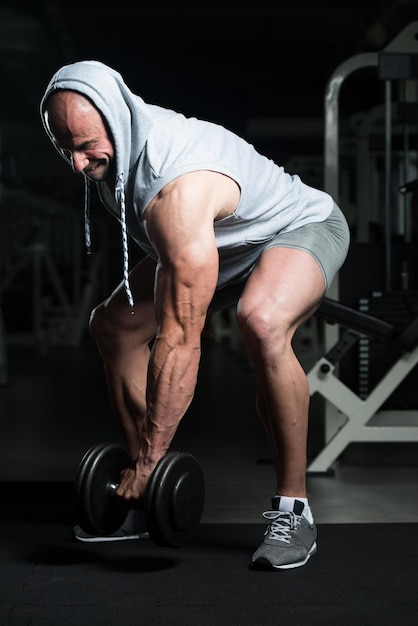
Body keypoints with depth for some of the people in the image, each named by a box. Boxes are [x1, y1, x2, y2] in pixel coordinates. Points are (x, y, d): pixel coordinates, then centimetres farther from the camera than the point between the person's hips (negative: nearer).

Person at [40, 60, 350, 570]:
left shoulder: (178, 189, -41)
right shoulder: (109, 148, -15)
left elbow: (180, 341, -41)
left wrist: (150, 457, -38)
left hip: (301, 227, -9)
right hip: (222, 239, 9)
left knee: (261, 324, -39)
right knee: (113, 326, 2)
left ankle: (292, 510, -26)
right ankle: (147, 494, 9)